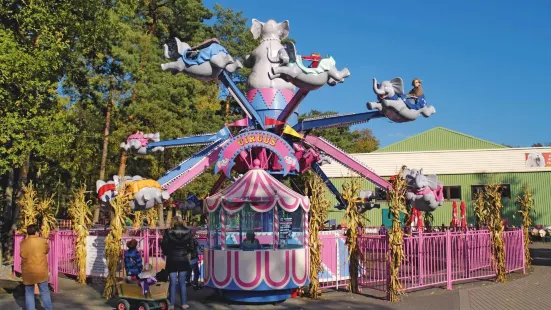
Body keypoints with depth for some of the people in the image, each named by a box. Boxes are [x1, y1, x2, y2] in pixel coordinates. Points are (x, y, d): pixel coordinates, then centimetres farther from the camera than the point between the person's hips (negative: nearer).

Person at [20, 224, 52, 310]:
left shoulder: (23, 243, -4)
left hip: (28, 272, 1)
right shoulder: (43, 241, -8)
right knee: (45, 292, 10)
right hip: (41, 271, -1)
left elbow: (23, 255, 6)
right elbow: (47, 250, 8)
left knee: (29, 293, 9)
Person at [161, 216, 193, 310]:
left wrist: (167, 253, 5)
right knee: (182, 283, 8)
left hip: (172, 260, -1)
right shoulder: (187, 232, -4)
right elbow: (191, 245, -4)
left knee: (173, 283, 4)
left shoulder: (169, 233, -9)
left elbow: (164, 245, -12)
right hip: (183, 260, 1)